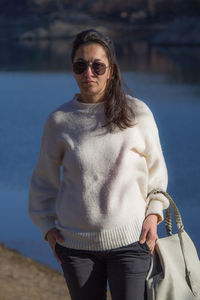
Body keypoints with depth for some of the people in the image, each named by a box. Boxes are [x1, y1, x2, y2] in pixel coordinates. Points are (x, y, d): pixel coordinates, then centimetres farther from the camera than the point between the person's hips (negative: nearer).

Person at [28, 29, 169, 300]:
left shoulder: (137, 113, -1)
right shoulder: (59, 121, 0)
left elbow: (155, 169, 11)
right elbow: (44, 179, 13)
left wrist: (153, 214, -2)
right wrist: (47, 226, 3)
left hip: (130, 240, -1)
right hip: (76, 245, 1)